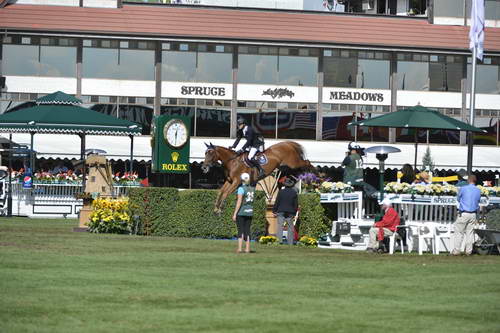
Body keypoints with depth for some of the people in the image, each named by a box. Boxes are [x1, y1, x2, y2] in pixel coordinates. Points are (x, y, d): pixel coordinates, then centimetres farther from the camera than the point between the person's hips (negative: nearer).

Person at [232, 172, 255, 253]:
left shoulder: (241, 189, -12)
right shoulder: (252, 189, 6)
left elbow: (239, 202, -16)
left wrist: (235, 214, -14)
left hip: (241, 212, -5)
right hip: (250, 212, 5)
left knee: (240, 231, -4)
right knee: (247, 230, 9)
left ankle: (239, 248, -10)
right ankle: (247, 248, 8)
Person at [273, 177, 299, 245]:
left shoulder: (281, 192, -3)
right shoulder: (294, 192, 2)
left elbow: (277, 202, -2)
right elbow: (296, 204, 6)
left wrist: (274, 211, 6)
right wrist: (294, 213, 15)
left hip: (281, 212, -1)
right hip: (290, 213, 1)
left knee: (280, 228, -1)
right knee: (290, 228, 7)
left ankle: (279, 242, -6)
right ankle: (290, 243, 5)